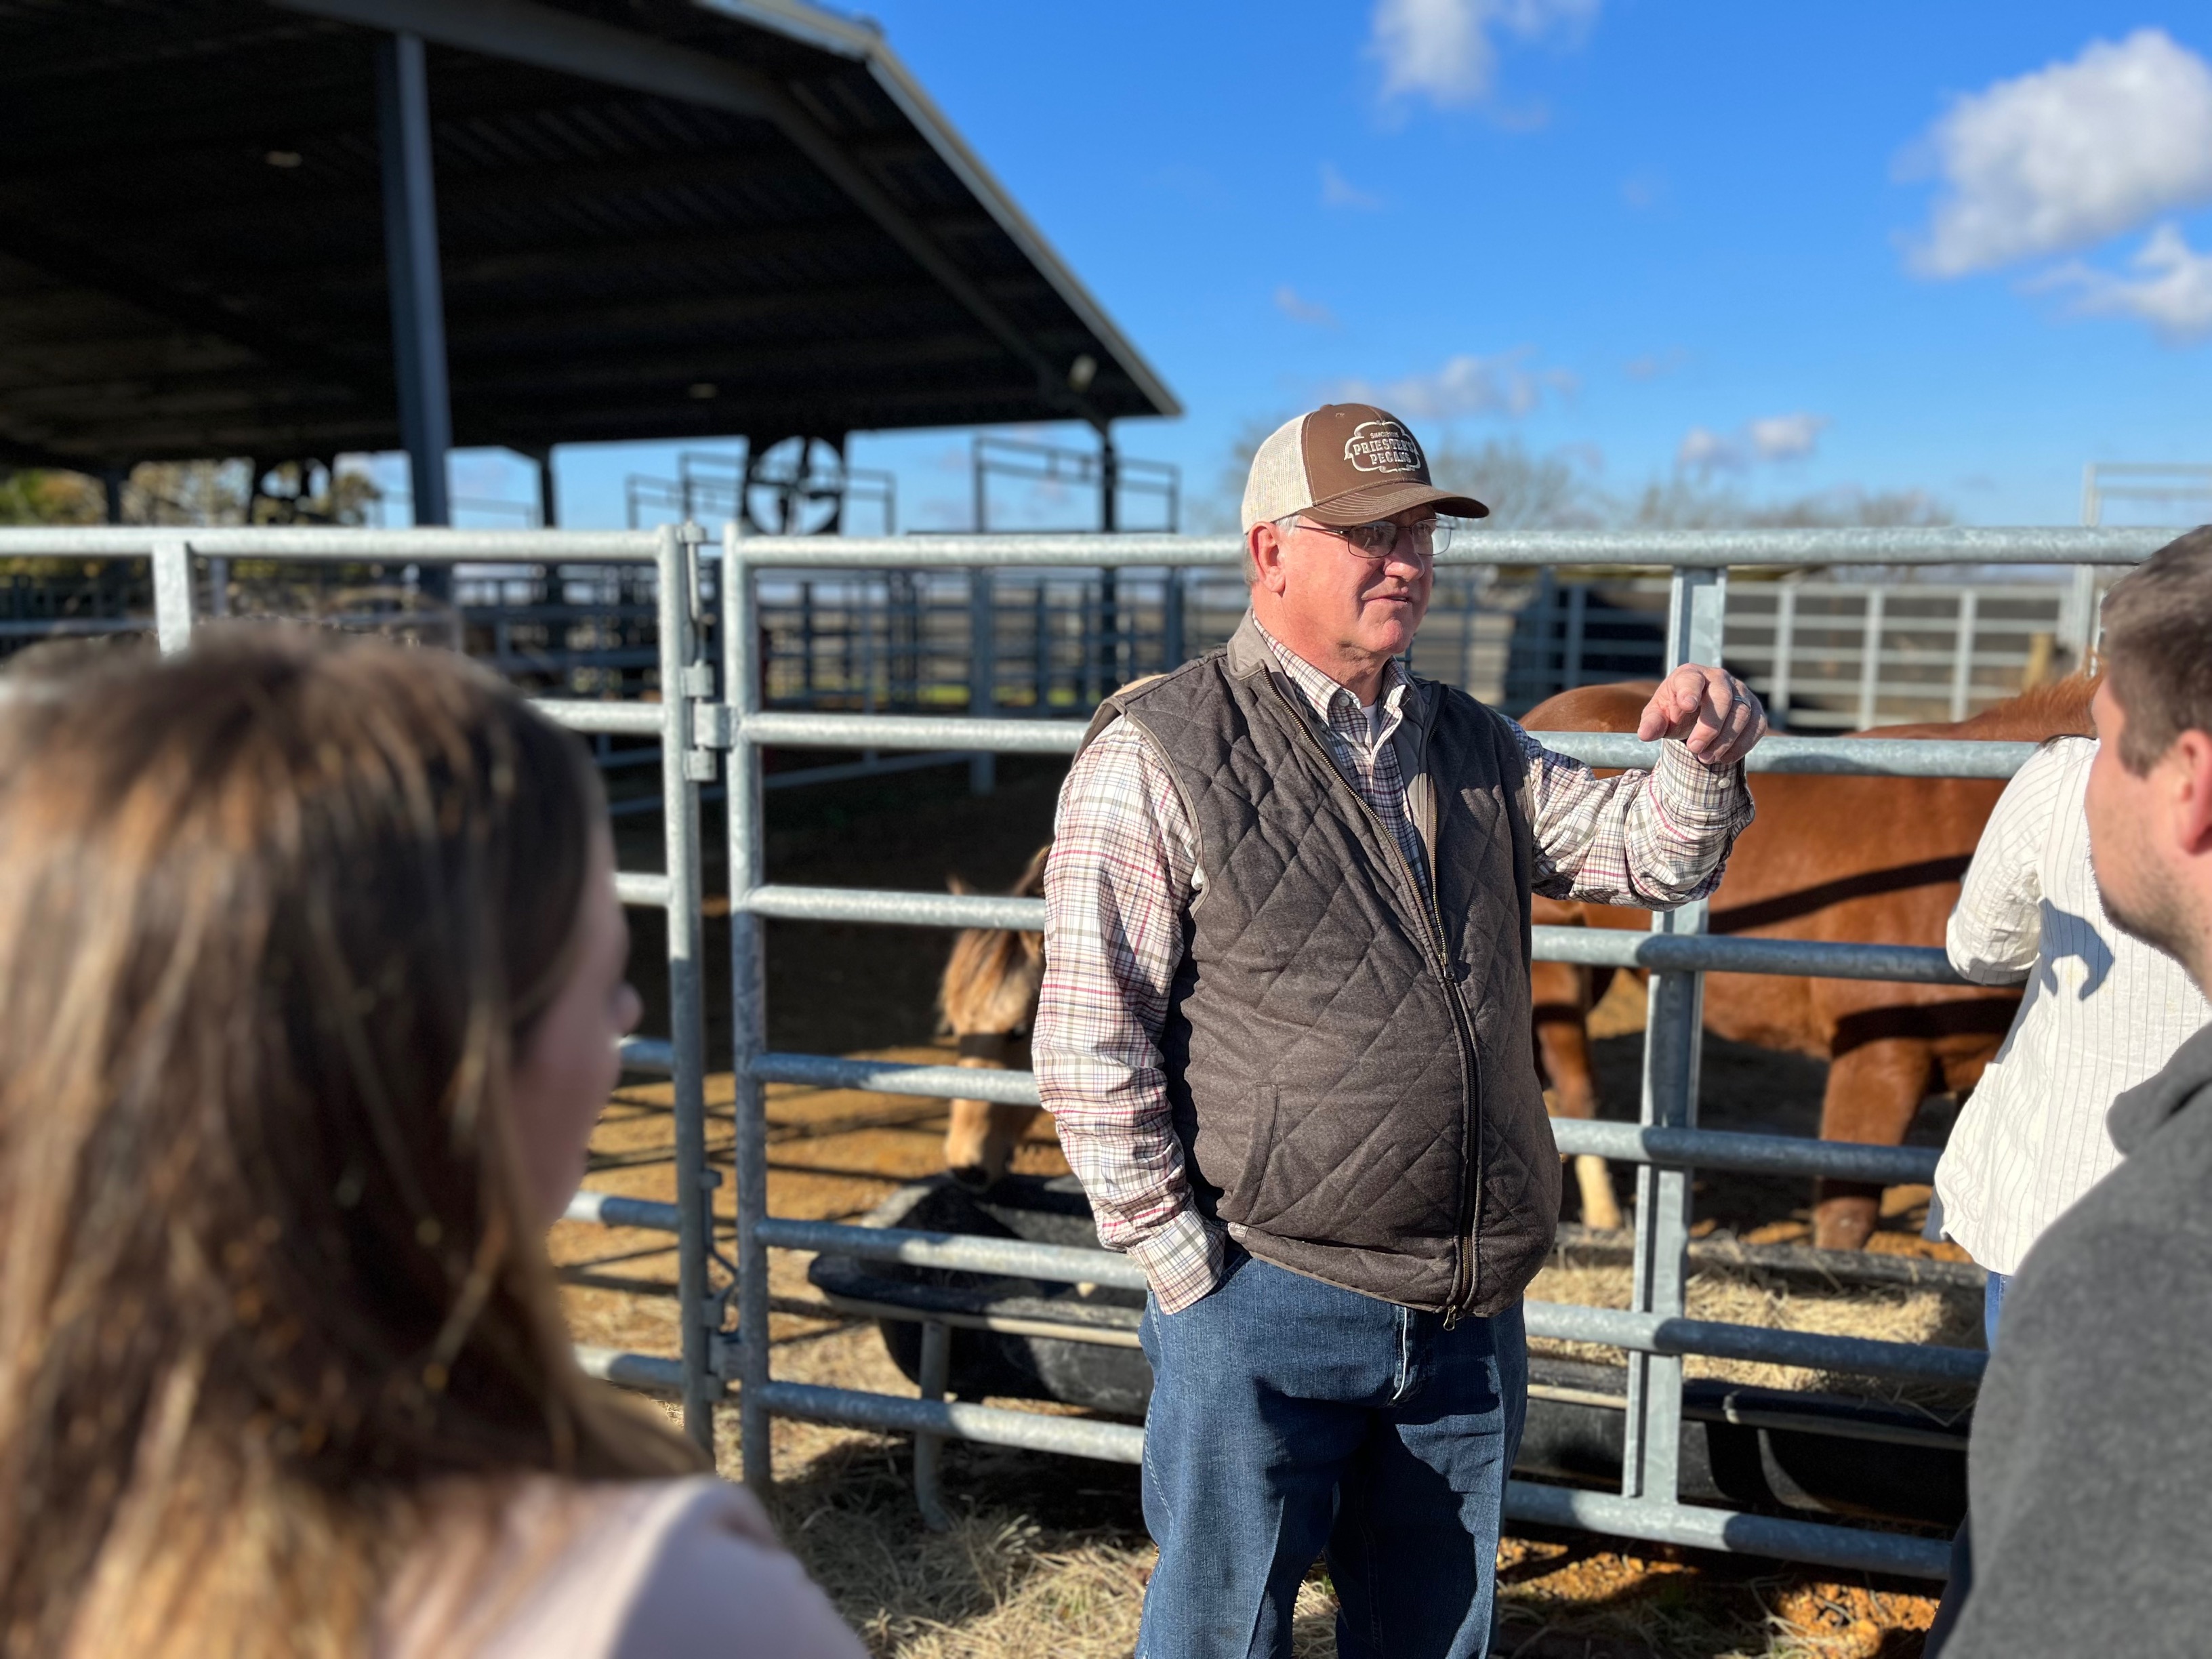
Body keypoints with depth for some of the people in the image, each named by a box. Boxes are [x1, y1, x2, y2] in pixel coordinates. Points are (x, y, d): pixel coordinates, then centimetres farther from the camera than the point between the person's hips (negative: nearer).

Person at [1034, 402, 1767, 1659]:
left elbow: (1651, 852, 11)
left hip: (1474, 1309, 6)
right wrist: (1184, 1264, -12)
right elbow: (1089, 1042, -12)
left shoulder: (1474, 751, 10)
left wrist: (1704, 757, -11)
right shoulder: (1159, 755, -11)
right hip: (1264, 1305, -5)